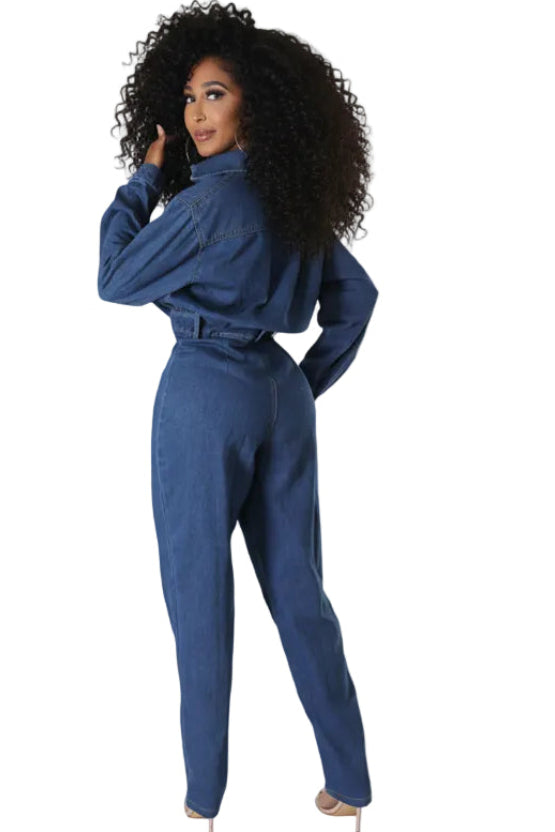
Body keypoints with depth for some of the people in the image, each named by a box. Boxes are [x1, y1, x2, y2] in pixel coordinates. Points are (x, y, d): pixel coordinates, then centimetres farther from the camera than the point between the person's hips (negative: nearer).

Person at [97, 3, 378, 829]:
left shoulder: (211, 199, -15)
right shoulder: (296, 199, 9)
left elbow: (115, 281, -6)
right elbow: (356, 295, 17)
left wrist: (145, 176, -1)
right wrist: (311, 380, 16)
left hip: (207, 394, -7)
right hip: (281, 392, 7)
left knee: (200, 592, 3)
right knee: (298, 586, 12)